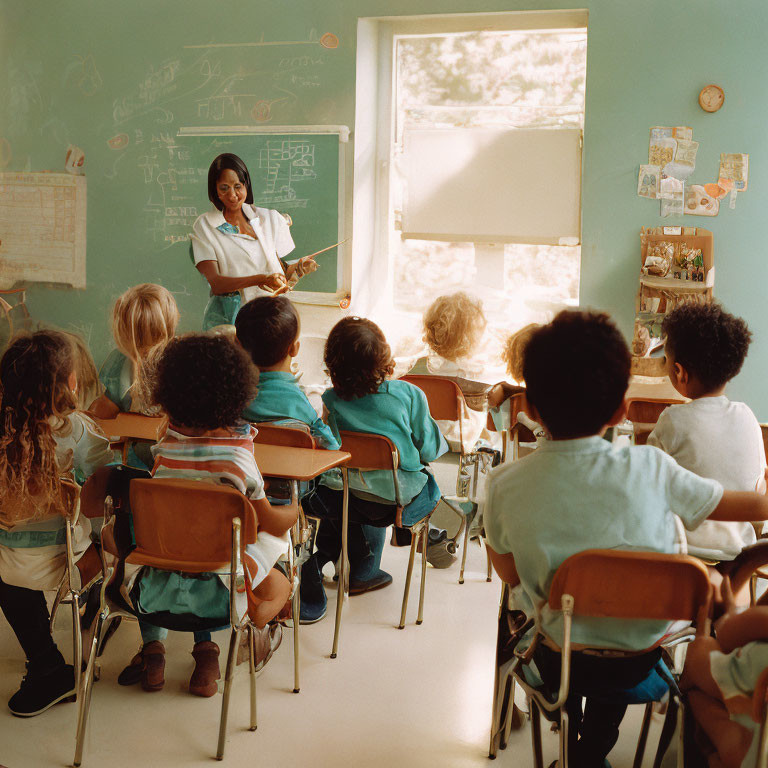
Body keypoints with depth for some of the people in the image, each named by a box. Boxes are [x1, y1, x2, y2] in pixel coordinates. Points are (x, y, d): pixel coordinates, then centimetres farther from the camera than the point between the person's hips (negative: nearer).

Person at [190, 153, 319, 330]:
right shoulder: (204, 226, 3)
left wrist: (299, 267, -7)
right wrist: (261, 280, -20)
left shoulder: (269, 219, 13)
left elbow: (279, 272, 15)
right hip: (226, 320, -2)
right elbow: (215, 283, -8)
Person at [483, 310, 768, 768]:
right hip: (642, 660, 0)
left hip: (559, 662, 0)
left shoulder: (507, 486, -20)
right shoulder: (650, 468, -22)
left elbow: (511, 574, -3)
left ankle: (573, 721, 51)